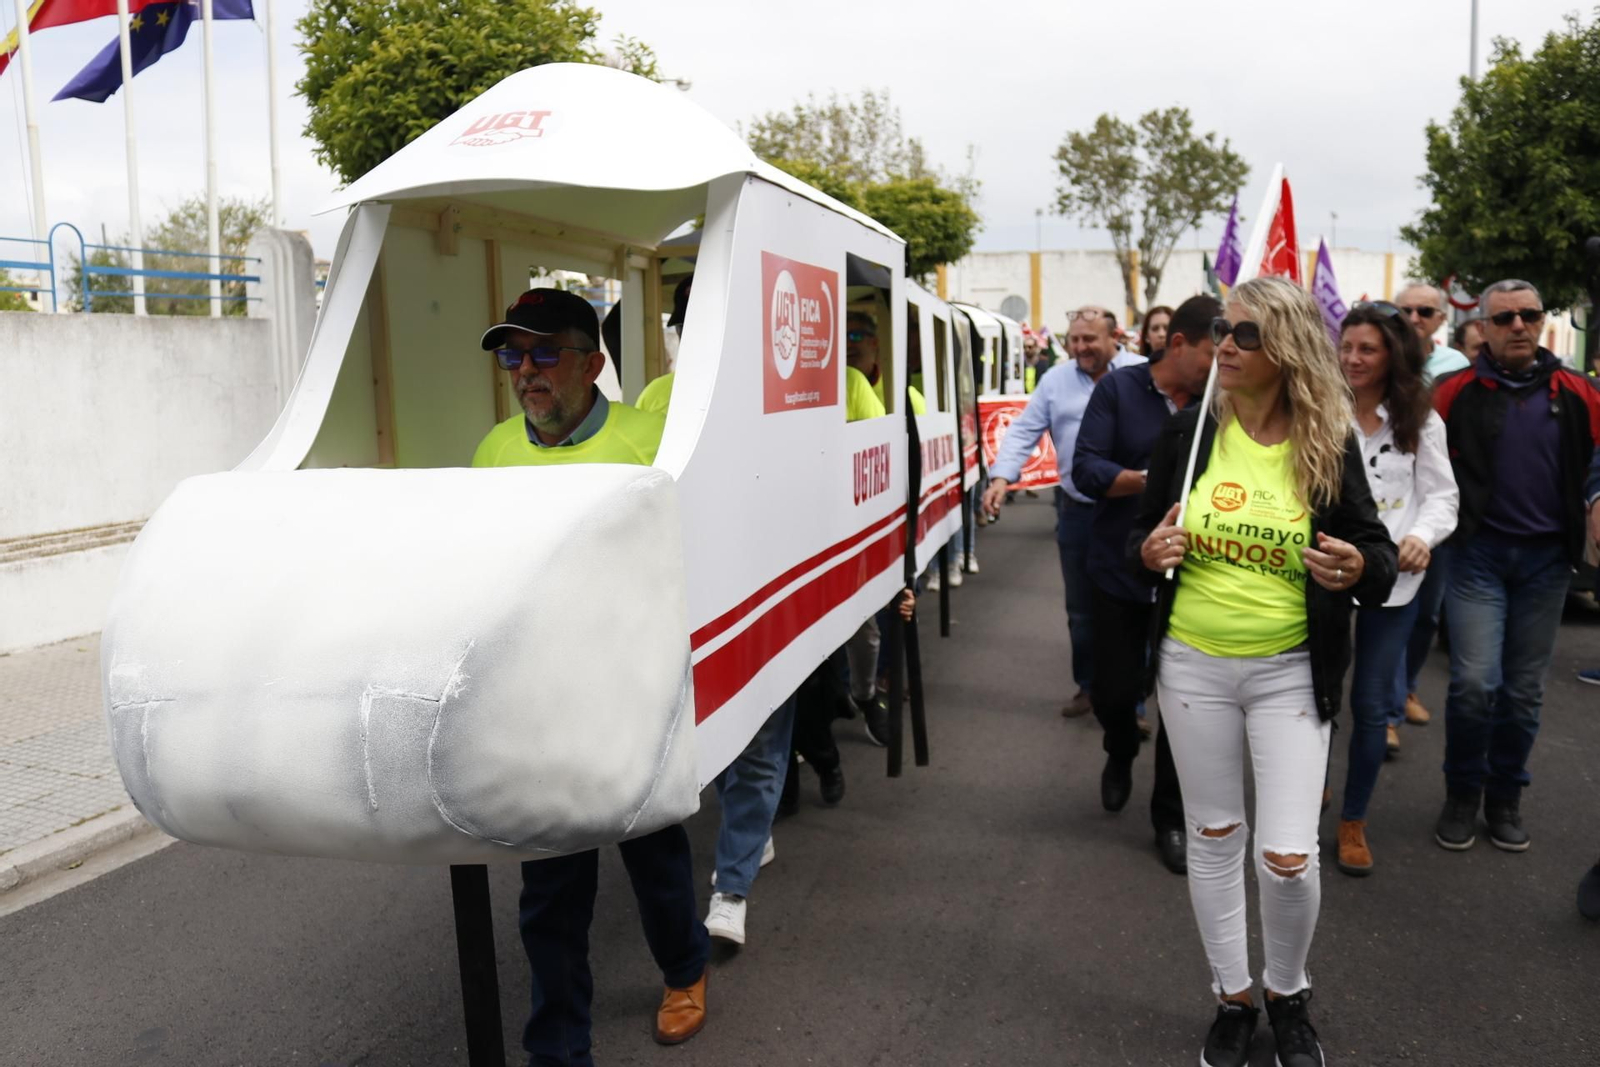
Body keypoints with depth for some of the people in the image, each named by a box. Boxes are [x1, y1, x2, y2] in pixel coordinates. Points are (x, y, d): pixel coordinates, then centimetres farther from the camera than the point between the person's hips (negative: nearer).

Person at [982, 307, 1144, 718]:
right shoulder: (1055, 379, 7)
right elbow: (1024, 431, 4)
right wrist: (1001, 477, -10)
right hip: (1077, 511, 4)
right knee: (1081, 606, 14)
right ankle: (1089, 685, 31)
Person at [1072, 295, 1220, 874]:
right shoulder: (1119, 387, -7)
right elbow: (1086, 470, -13)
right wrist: (1159, 481, -23)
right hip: (1119, 574, -1)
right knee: (1113, 691, 11)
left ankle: (1170, 818, 24)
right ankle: (1120, 755, 45)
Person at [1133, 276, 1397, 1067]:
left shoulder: (1330, 445, -7)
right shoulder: (1188, 433, -3)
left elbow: (1378, 552, -1)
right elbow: (1140, 534, 6)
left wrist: (1358, 567, -23)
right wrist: (1150, 552, -16)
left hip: (1290, 673, -2)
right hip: (1192, 665, 2)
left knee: (1289, 857, -3)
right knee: (1213, 838, 13)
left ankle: (1288, 994, 29)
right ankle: (1233, 1000, 33)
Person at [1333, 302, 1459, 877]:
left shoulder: (1420, 420, 0)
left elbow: (1441, 493, -1)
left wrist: (1422, 536, -19)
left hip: (1393, 577, 1)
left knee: (1371, 704, 9)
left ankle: (1354, 820, 26)